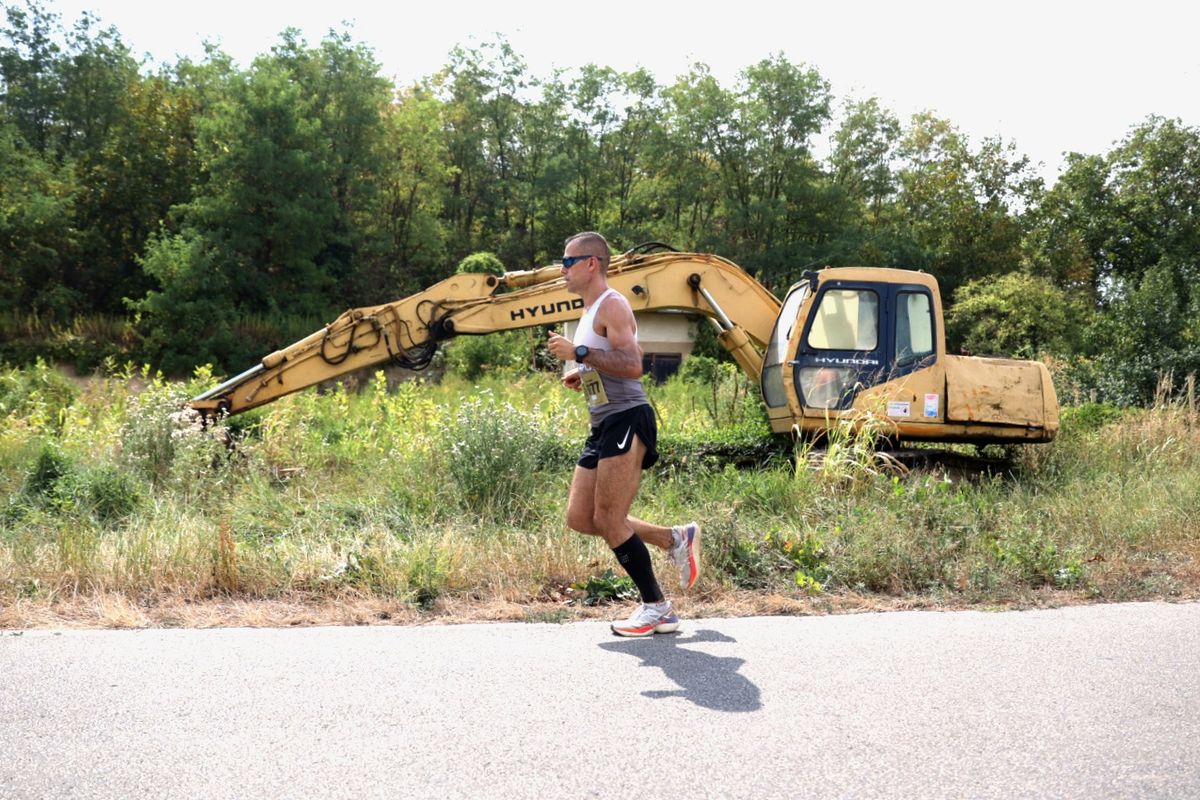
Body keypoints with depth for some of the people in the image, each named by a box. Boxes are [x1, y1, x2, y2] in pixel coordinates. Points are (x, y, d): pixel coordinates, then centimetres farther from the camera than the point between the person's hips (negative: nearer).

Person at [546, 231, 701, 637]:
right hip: (604, 426, 10)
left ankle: (657, 609, 4)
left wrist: (579, 353, -25)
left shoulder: (611, 305, -11)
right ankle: (676, 538, 20)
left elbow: (632, 366, -24)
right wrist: (582, 375, 14)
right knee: (579, 518, 9)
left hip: (626, 421, -10)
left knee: (609, 521, -8)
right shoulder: (590, 311, 20)